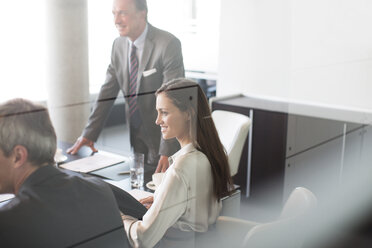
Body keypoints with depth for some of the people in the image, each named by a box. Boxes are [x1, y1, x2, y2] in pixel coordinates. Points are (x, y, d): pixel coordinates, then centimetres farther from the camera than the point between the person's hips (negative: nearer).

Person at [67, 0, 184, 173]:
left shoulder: (168, 45, -19)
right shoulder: (119, 45, 2)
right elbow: (108, 91, 6)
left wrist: (167, 151, -27)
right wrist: (89, 134, 1)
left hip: (163, 139, -6)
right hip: (137, 138, 6)